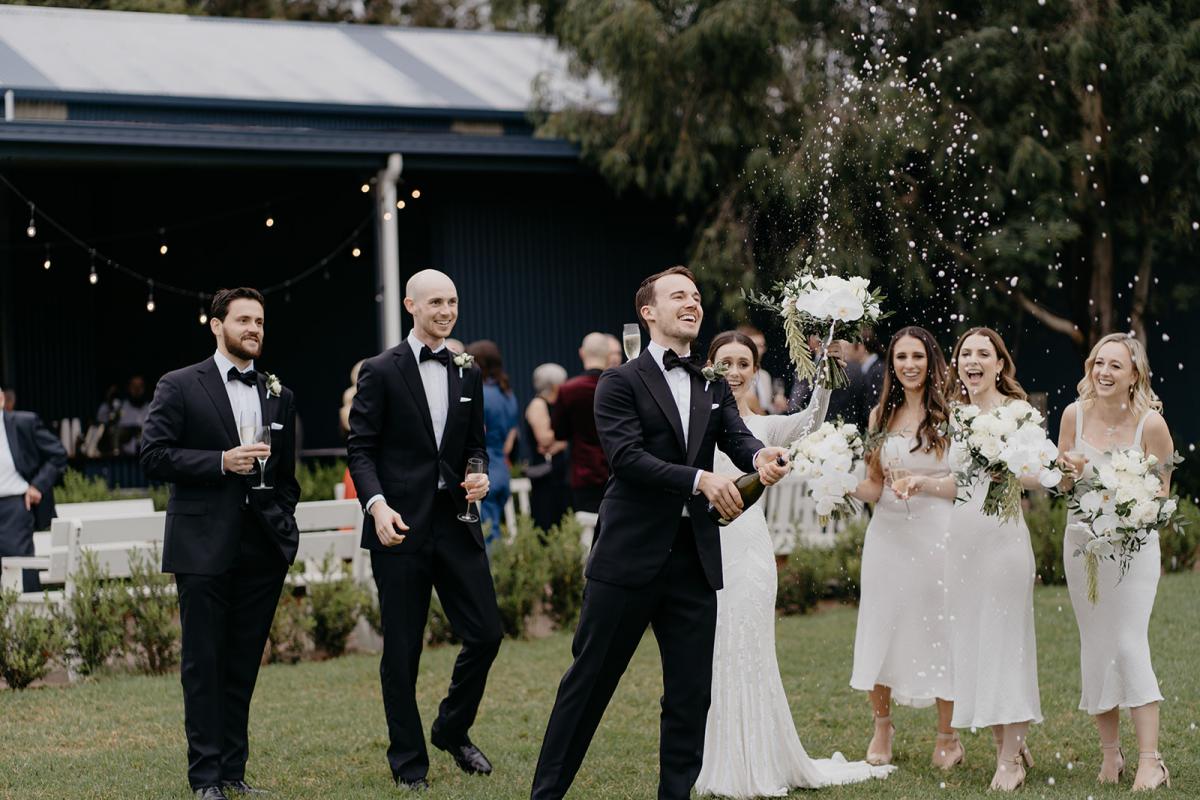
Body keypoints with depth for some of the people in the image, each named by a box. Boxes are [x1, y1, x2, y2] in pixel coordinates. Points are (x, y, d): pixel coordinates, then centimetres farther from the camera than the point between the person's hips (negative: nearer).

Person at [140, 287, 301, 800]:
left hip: (263, 547, 4)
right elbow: (154, 456, -8)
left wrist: (285, 525, 9)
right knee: (203, 662, -1)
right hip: (204, 546, -4)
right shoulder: (180, 387, -1)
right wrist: (221, 462, -16)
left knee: (243, 663, 8)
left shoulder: (279, 395, 14)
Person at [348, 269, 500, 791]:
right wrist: (377, 504, -19)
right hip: (401, 526, -4)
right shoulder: (381, 372, -3)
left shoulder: (468, 374, 12)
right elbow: (360, 449, -5)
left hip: (456, 522, 5)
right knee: (402, 650, 2)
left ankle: (453, 730, 25)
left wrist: (481, 476, -3)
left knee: (485, 633, 2)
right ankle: (408, 761, 14)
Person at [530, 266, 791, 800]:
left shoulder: (714, 388, 13)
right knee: (589, 681, 3)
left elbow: (738, 439, -2)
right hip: (629, 556, -5)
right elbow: (626, 456, -16)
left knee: (691, 694, 7)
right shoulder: (622, 383, -3)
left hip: (694, 560, 5)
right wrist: (699, 479, -26)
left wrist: (762, 457, -26)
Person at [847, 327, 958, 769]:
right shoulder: (882, 414, 10)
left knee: (938, 628, 0)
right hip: (887, 531, 4)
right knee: (881, 625, 7)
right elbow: (875, 483, 12)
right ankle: (881, 727, 21)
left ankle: (947, 736, 12)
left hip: (936, 529, -4)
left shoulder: (948, 413, -3)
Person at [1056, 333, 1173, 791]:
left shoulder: (1151, 423, -13)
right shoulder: (1075, 414, -4)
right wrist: (1073, 471, -17)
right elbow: (1062, 484, 6)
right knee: (1095, 646, 8)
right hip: (1082, 539, 4)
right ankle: (1110, 753, 19)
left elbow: (1162, 491, -4)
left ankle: (1150, 761, -11)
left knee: (1129, 643, -13)